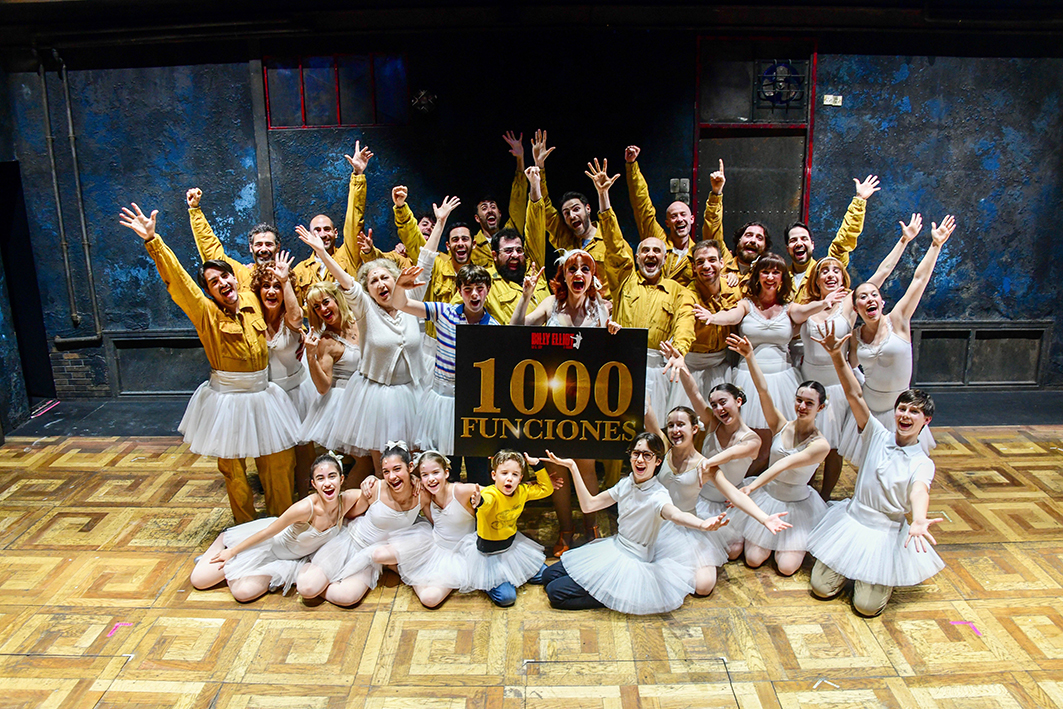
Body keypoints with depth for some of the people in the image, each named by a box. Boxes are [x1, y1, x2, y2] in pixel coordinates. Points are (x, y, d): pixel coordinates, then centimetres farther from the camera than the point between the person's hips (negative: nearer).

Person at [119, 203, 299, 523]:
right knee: (232, 467, 8)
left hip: (264, 395, 3)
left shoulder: (251, 300, 1)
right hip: (226, 399, -3)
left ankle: (284, 520, 27)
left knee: (280, 461, 9)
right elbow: (177, 279, -21)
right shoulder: (206, 313, -10)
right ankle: (246, 527, 27)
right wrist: (152, 240, -30)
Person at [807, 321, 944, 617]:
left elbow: (919, 491, -32)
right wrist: (837, 357, -30)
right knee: (821, 588, -1)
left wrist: (919, 521, -56)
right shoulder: (877, 434, -4)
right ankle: (854, 565, 28)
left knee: (867, 606, -7)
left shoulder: (922, 464, -10)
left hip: (888, 533, -2)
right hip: (851, 520, 2)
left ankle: (887, 575, 24)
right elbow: (855, 395, -15)